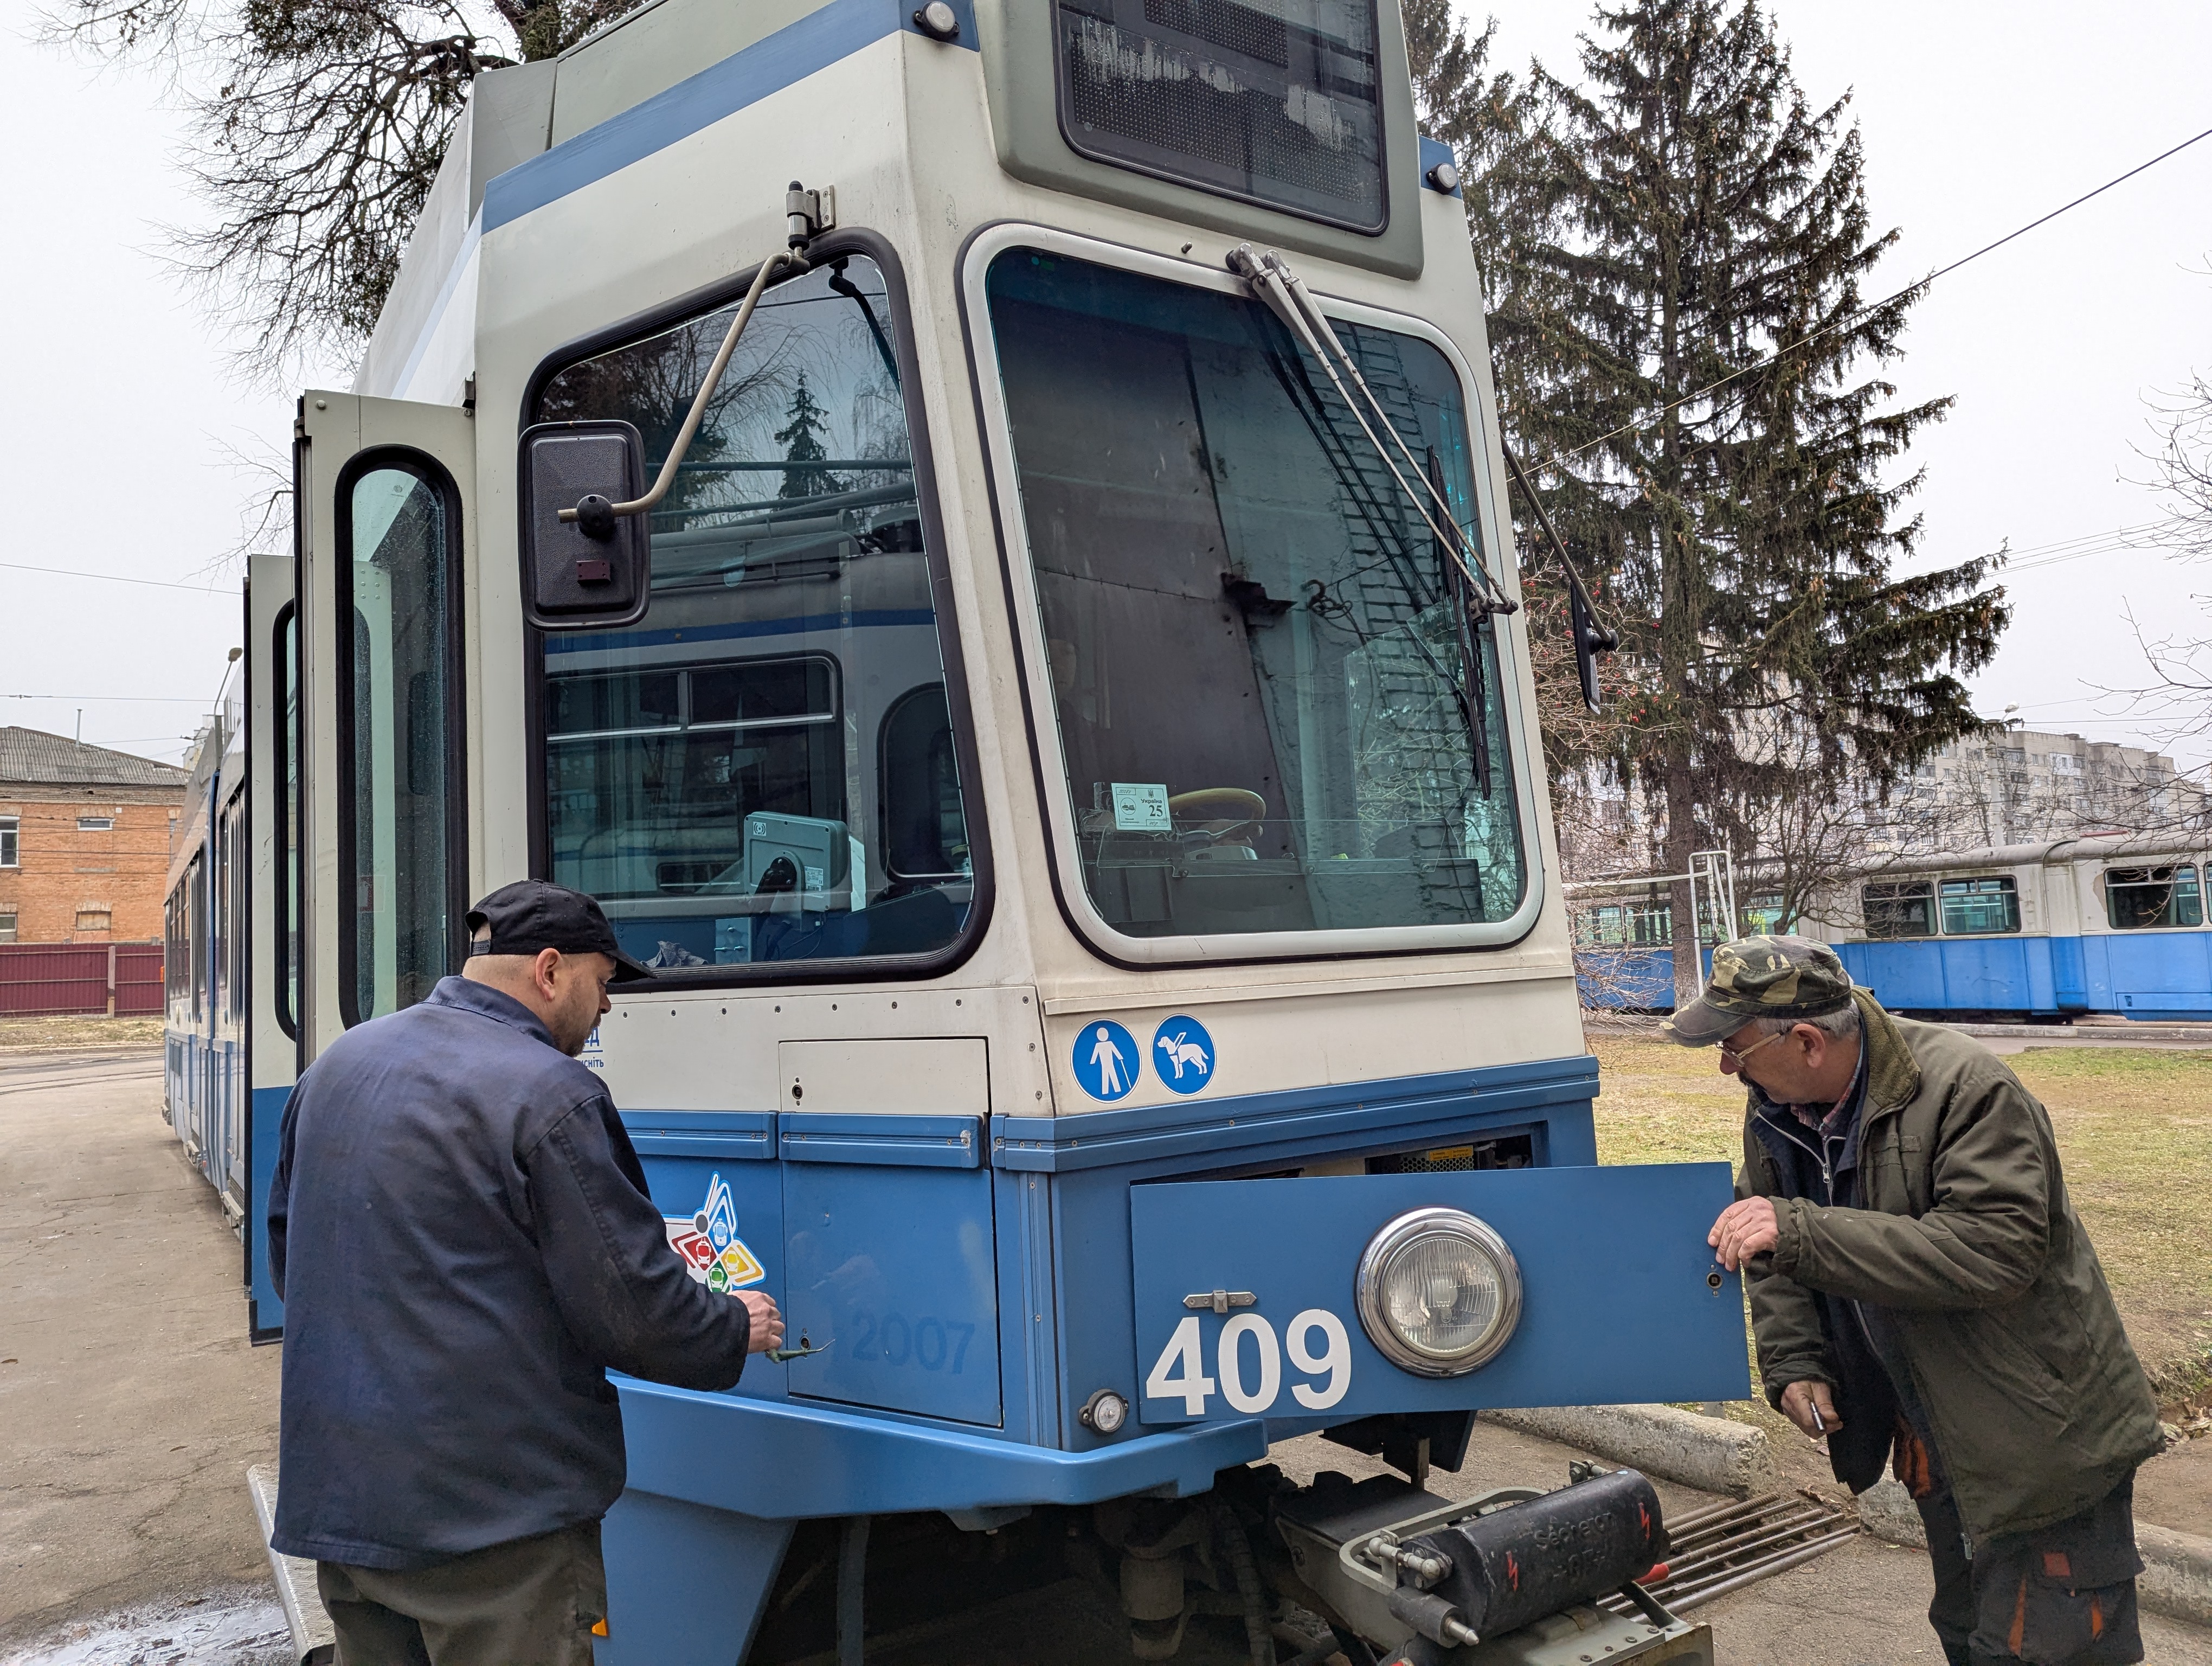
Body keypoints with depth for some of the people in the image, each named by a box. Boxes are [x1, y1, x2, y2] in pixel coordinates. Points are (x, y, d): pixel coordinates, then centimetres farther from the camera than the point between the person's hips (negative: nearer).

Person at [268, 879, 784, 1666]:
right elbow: (631, 1309, -17)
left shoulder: (337, 1064, 7)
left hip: (336, 1496, 8)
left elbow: (287, 1251, 20)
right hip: (493, 1513, -8)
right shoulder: (550, 1096, -19)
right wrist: (736, 1329, 1)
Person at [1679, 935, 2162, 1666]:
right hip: (1936, 1439, 7)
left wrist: (1801, 1231, -41)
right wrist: (1793, 1364, -7)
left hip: (2045, 1444, -7)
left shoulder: (1966, 1089, -27)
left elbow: (1998, 1249, -37)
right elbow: (1775, 1255, 8)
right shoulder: (1775, 1111, -4)